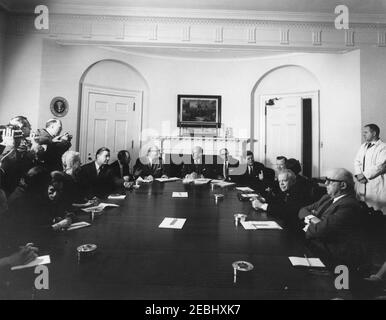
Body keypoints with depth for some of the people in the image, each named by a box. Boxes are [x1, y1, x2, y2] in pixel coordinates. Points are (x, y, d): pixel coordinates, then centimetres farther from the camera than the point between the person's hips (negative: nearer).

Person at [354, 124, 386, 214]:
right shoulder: (363, 146, 14)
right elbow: (357, 161, 11)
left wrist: (364, 175, -13)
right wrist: (358, 174, -5)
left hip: (376, 183, -6)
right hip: (362, 182, 6)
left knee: (376, 210, -3)